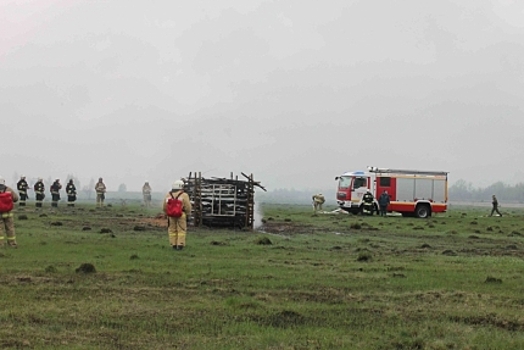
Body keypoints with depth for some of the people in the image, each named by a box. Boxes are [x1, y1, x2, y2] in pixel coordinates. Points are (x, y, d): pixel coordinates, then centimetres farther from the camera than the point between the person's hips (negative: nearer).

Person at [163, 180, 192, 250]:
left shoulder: (168, 195, 2)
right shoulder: (184, 195, -9)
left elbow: (164, 207, 7)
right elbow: (188, 207, -9)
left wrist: (167, 213, 21)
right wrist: (188, 215, 6)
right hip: (181, 215, -3)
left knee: (172, 230, 11)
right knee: (181, 230, 3)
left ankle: (174, 245, 11)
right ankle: (180, 245, -2)